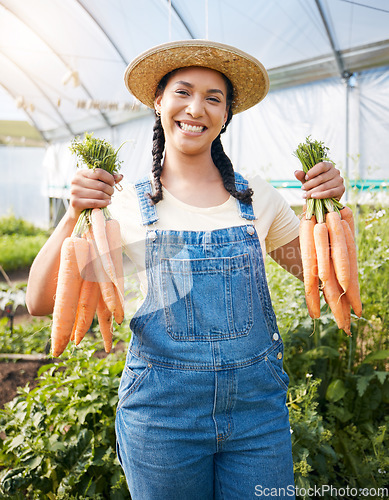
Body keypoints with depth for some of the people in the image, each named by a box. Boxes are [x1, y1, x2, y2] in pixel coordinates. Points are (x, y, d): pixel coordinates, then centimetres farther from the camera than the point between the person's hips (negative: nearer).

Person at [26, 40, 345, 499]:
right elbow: (41, 303, -6)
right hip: (162, 410, -1)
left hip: (258, 406, 2)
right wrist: (74, 216, -19)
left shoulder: (256, 196, 2)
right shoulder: (125, 205, -4)